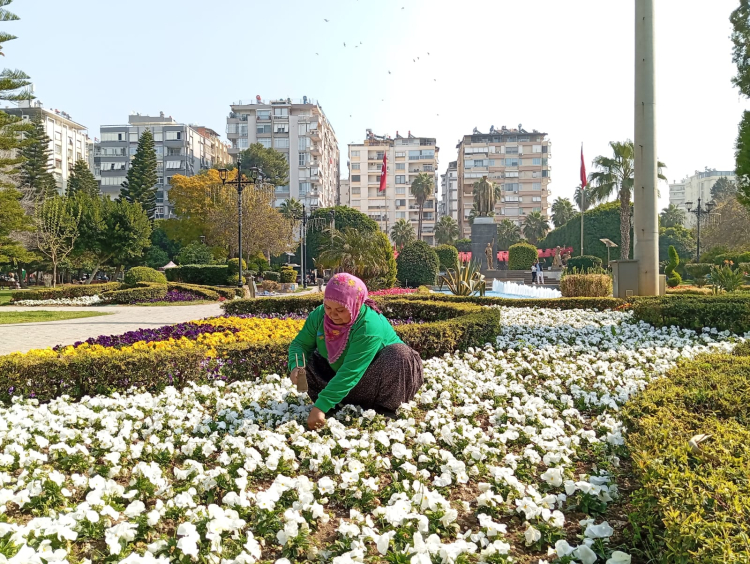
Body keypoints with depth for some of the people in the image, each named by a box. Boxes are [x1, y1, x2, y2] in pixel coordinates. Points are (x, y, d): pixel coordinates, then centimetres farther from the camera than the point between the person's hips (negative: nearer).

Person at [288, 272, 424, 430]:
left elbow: (350, 373, -39)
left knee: (400, 355, -33)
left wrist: (321, 407, -44)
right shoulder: (319, 315, -15)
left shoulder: (369, 327, -34)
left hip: (375, 380, -5)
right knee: (304, 361, -12)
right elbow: (300, 344, -8)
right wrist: (296, 367, -31)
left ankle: (384, 408, -14)